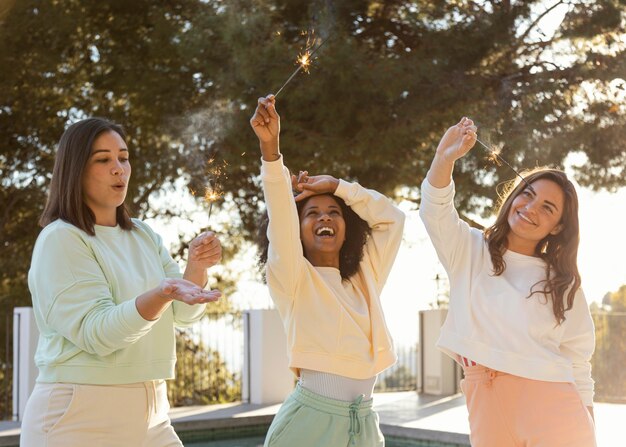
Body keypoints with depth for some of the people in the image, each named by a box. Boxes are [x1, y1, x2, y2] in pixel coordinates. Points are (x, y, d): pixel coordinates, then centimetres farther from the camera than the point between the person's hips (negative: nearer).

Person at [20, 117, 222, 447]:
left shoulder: (144, 235, 10)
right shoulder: (60, 239, -11)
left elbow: (184, 314, 5)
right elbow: (95, 332, -21)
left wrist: (197, 267, -15)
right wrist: (164, 293, -35)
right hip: (80, 418, -6)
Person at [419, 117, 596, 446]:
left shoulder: (564, 285, 12)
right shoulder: (469, 251, 11)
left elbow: (577, 362, 10)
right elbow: (435, 210, -8)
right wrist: (445, 158, -25)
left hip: (551, 405, 0)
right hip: (486, 404, 1)